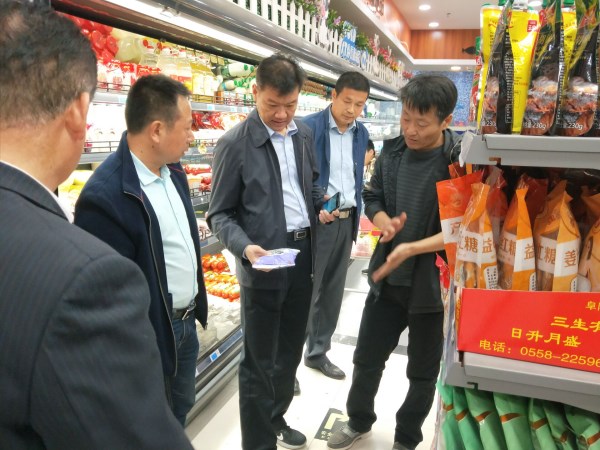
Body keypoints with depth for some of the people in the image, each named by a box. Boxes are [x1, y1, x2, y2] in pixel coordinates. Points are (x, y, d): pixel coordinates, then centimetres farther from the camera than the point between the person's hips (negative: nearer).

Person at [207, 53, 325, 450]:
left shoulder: (304, 134, 6)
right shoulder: (234, 143, -12)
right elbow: (220, 214, -10)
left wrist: (323, 205, -1)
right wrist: (246, 247, -26)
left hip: (303, 255, 6)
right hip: (264, 263, -6)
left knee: (290, 350, 21)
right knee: (259, 361, 6)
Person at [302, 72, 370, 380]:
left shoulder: (361, 133, 9)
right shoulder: (309, 127, -11)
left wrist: (356, 217, 15)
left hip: (346, 221, 6)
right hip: (315, 222, -6)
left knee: (332, 292, 15)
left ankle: (318, 352, 32)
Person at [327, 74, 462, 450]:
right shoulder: (392, 150, -1)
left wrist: (413, 248, -28)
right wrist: (384, 221, -11)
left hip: (434, 282, -4)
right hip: (388, 276, 4)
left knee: (422, 372, 16)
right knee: (366, 358, 17)